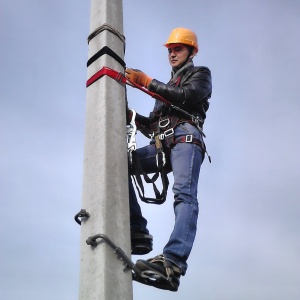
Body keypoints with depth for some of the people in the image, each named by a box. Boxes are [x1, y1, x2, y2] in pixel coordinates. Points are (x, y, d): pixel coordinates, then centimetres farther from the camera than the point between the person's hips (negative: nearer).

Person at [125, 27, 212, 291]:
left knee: (184, 196, -28)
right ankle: (137, 232, -22)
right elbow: (152, 126, 32)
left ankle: (173, 262, -50)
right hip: (162, 144, 7)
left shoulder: (200, 74, 19)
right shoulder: (166, 87, 38)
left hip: (185, 138, -7)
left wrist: (147, 82, -7)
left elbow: (187, 97, -6)